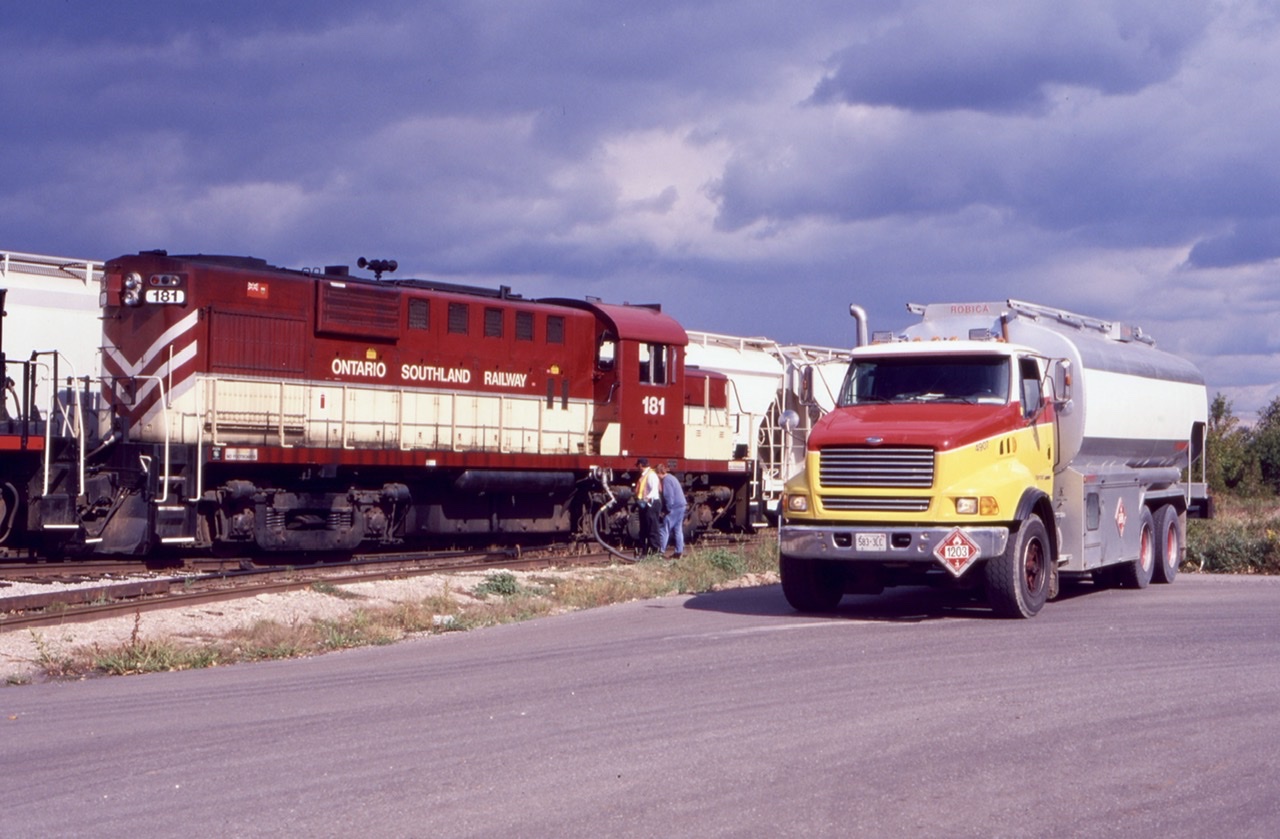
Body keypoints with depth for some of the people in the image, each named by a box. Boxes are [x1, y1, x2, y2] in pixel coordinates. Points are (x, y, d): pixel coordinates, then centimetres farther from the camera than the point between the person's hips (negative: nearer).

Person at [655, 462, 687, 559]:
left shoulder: (666, 480, -14)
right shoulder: (671, 477, 17)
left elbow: (669, 496, -20)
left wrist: (667, 509, -13)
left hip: (674, 508, -10)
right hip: (681, 506, 10)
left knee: (664, 529, -5)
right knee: (678, 529, 10)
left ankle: (661, 551, -6)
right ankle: (679, 552, 9)